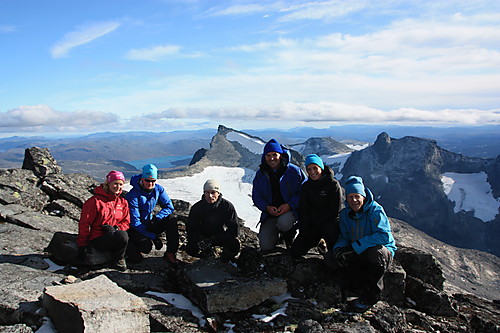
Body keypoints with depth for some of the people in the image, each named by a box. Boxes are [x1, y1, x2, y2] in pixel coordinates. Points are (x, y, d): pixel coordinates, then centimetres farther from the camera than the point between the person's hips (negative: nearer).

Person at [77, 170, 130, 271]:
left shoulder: (122, 202, 9)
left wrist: (116, 228, -13)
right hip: (98, 239, -5)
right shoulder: (96, 201, -8)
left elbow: (126, 222, 9)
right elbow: (84, 223, -6)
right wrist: (82, 245, -7)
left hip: (114, 235, 5)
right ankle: (118, 258, -5)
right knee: (122, 235, -34)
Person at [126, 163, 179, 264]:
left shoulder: (158, 189, -7)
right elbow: (135, 222, -23)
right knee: (147, 246, -30)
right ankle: (130, 246, 5)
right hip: (136, 228, -5)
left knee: (171, 220, -19)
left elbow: (169, 207, -4)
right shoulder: (133, 195, -22)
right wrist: (153, 237, -25)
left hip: (150, 224, 5)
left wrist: (156, 218, -25)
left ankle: (170, 253, -13)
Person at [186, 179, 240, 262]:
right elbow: (190, 229, -8)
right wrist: (199, 240, -30)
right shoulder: (197, 207, -14)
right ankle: (207, 252, 8)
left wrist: (215, 239, -32)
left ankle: (226, 257, 5)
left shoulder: (227, 206, -19)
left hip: (220, 236, -1)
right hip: (203, 237, 1)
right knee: (190, 250, -26)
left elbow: (234, 229, -20)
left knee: (234, 245, -30)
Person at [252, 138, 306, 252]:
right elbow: (256, 197, 7)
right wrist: (267, 207, -14)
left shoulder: (294, 171, -7)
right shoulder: (260, 174, 3)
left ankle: (289, 236, 1)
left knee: (283, 223, -38)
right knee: (265, 246, -11)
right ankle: (279, 234, 26)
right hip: (270, 213, 3)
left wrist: (289, 205, -20)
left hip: (291, 210, -3)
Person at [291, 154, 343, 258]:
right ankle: (318, 241, 21)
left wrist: (315, 230, -15)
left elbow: (335, 211, -12)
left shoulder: (333, 185, -8)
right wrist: (304, 232, -10)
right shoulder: (306, 186, 6)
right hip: (311, 223, 4)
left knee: (328, 231, -39)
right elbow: (302, 211, 4)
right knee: (296, 252, -7)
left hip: (330, 222, -4)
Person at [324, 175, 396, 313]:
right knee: (330, 257, -15)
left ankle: (372, 294, -15)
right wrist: (338, 249, -19)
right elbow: (343, 237, 6)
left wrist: (357, 245, -29)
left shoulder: (375, 210, -15)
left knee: (376, 252, -40)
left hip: (382, 250, -5)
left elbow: (385, 235, -27)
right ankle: (368, 286, -16)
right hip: (358, 254, 5)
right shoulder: (345, 214, 3)